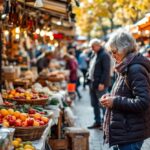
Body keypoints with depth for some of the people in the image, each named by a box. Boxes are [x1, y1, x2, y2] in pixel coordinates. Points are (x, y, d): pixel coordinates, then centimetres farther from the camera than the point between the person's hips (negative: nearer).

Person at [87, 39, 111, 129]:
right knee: (94, 104, 12)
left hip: (100, 84, -9)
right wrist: (90, 79, 13)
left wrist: (102, 83, -21)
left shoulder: (104, 55, -12)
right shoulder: (94, 55, 17)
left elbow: (106, 70, -17)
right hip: (92, 83, 9)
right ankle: (97, 122, 21)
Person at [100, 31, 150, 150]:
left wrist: (115, 102, -20)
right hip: (125, 130, 10)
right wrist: (111, 96, 5)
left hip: (131, 132, -10)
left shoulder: (136, 69, -19)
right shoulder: (127, 68, 12)